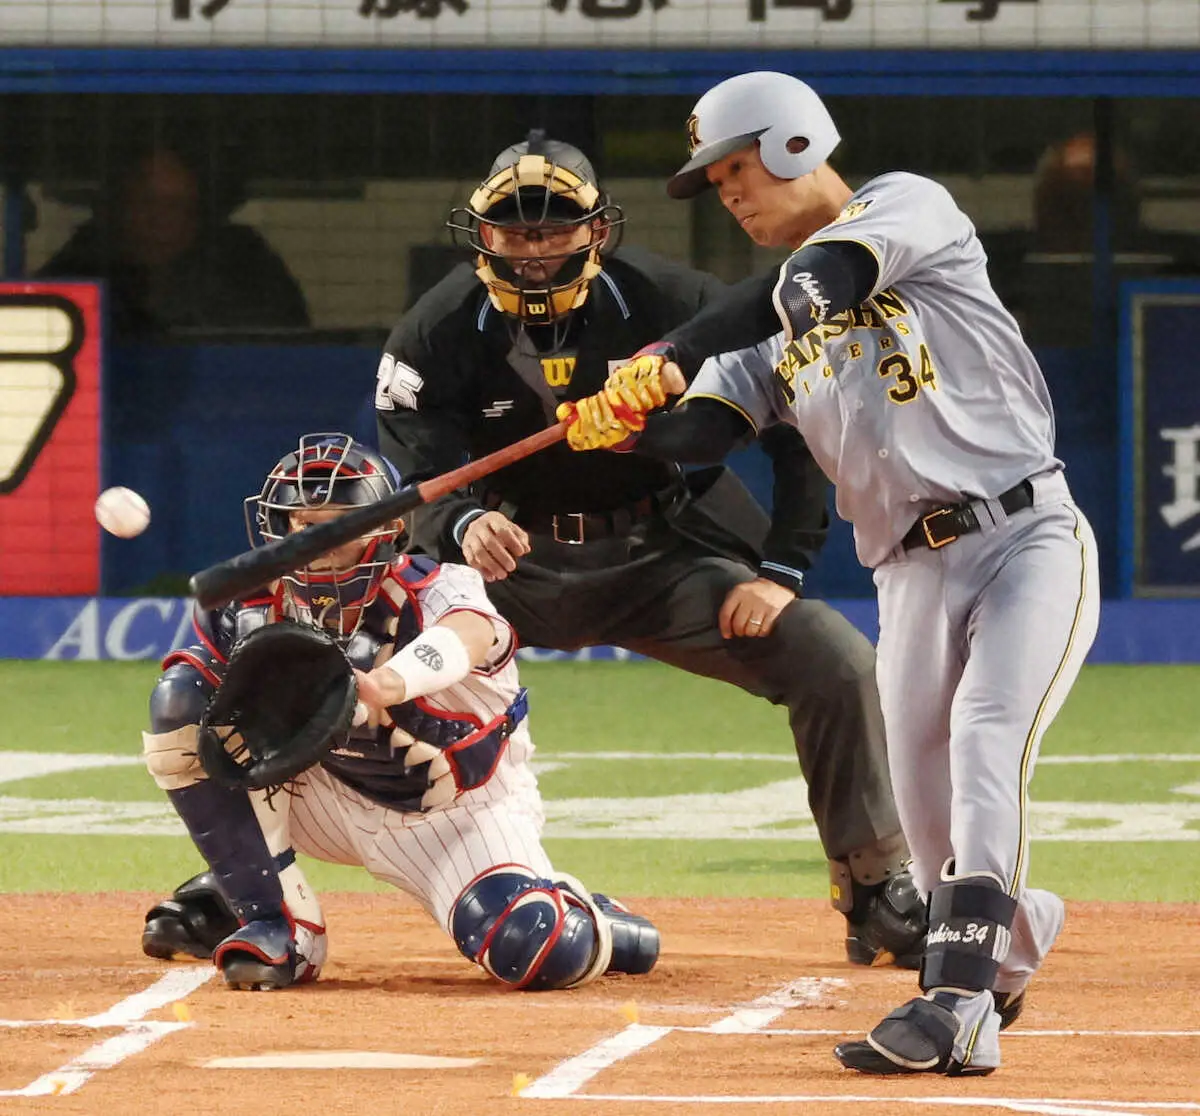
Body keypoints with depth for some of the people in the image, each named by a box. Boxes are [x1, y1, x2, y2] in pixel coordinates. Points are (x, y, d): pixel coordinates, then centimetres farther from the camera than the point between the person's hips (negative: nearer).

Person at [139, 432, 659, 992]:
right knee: (184, 699, -17)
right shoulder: (258, 609, -16)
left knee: (537, 952, -32)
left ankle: (583, 921, 11)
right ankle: (276, 923, -7)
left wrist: (385, 684, -78)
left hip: (459, 813, -4)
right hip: (335, 795, 4)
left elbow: (469, 632, -56)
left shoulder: (433, 592, -30)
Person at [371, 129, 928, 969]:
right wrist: (464, 525, -46)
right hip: (513, 562, 0)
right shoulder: (439, 334, -13)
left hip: (664, 553, 0)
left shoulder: (672, 305, -14)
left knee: (837, 662, -17)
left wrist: (781, 573, -16)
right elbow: (418, 484, -21)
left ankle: (878, 897, 0)